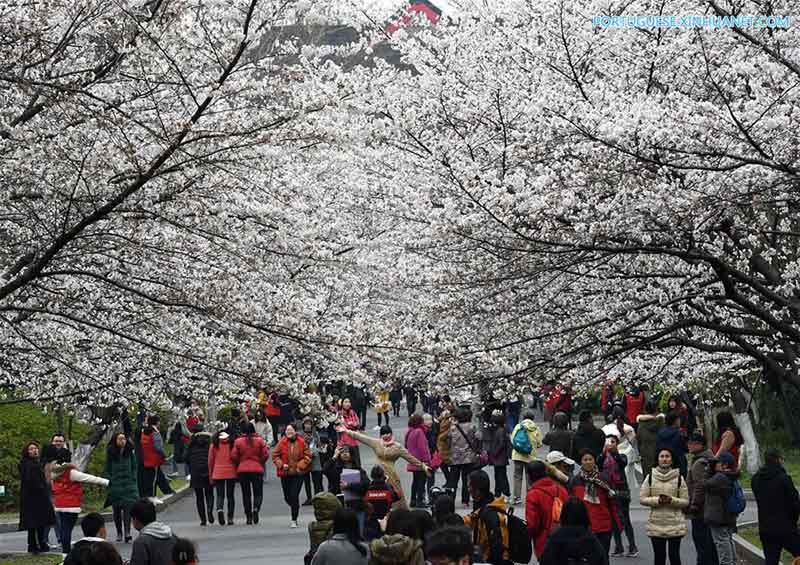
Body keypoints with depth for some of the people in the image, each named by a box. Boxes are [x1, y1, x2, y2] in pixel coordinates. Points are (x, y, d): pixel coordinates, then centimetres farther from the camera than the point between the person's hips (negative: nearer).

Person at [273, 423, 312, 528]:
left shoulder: (301, 442, -5)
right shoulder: (282, 442, -2)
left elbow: (308, 456, 1)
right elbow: (275, 455, 4)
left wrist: (301, 465, -9)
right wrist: (281, 464, -9)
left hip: (298, 473, -3)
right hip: (285, 474, 3)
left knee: (294, 496, -10)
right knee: (287, 497, 10)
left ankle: (294, 520, 0)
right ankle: (295, 509, 43)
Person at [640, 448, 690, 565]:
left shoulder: (679, 478, 1)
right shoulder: (650, 477, 4)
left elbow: (685, 501, 2)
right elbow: (642, 499, 3)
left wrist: (672, 500, -16)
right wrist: (657, 500, -13)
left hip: (675, 524, -1)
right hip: (656, 525, 1)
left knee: (674, 556, 0)